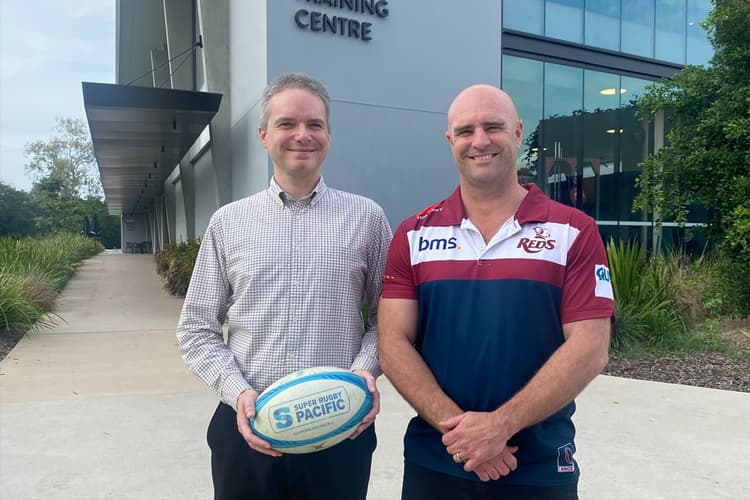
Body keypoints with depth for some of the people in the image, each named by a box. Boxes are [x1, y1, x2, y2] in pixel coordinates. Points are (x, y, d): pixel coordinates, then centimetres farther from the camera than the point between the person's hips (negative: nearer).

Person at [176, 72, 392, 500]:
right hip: (248, 429, 1)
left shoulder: (366, 217, 1)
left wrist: (366, 368, -13)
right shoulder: (228, 222, 3)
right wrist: (237, 391, -9)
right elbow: (197, 329, 5)